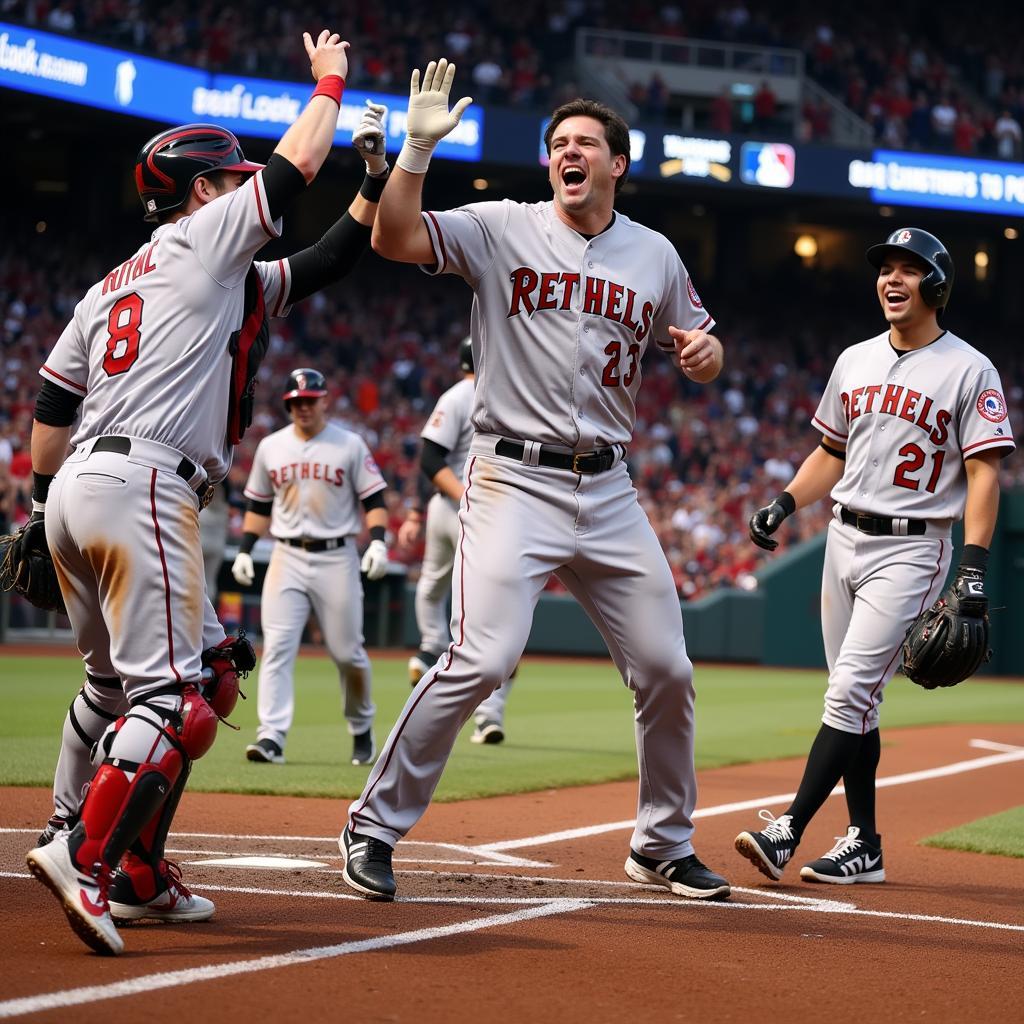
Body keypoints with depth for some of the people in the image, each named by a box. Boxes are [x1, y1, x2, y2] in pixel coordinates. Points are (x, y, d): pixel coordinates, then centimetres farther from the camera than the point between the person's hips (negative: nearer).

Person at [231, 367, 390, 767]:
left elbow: (373, 499, 0)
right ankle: (272, 737, -17)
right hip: (287, 557, 2)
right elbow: (258, 505, 17)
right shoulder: (271, 447, 10)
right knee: (277, 647, -11)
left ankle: (362, 730, 23)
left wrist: (377, 542, -16)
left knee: (347, 652, 1)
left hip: (336, 558, -2)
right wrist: (244, 550, 7)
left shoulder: (350, 445, 1)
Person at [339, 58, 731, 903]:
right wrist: (419, 149, -24)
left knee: (666, 671, 5)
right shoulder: (501, 229, -1)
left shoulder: (655, 255, 11)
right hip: (514, 482, -4)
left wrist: (706, 351, -4)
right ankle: (375, 827, -4)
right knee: (481, 660, -19)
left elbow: (701, 353, 20)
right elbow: (394, 239, -13)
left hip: (609, 492, 5)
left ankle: (664, 846, 25)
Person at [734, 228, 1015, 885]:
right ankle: (864, 847, 12)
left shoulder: (969, 371, -6)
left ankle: (788, 832, -18)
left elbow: (984, 473, -10)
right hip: (844, 537, 7)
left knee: (850, 692, -14)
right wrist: (784, 505, 5)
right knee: (855, 699, 7)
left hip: (912, 548, -7)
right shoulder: (855, 362, 13)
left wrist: (975, 566, -19)